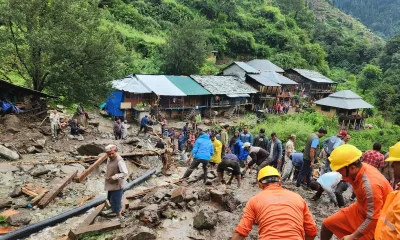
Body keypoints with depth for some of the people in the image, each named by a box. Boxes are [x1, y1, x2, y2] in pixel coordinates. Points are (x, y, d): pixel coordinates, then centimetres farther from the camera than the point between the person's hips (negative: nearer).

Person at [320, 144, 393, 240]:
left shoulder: (371, 185, -38)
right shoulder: (358, 169, -16)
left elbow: (373, 219, -31)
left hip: (377, 220, -8)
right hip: (360, 209, 8)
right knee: (327, 224, 7)